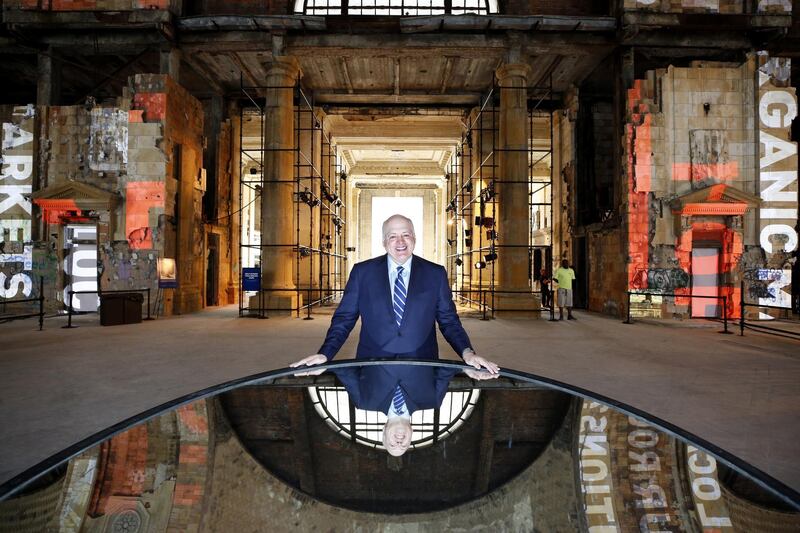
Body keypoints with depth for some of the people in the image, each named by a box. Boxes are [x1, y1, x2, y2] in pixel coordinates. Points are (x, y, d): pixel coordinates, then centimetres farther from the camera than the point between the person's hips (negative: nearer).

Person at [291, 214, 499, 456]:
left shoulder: (435, 274, 3)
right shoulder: (362, 272, 2)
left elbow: (448, 320, 4)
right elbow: (344, 317, 3)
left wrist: (467, 352, -12)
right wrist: (325, 354, -10)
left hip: (421, 374, 0)